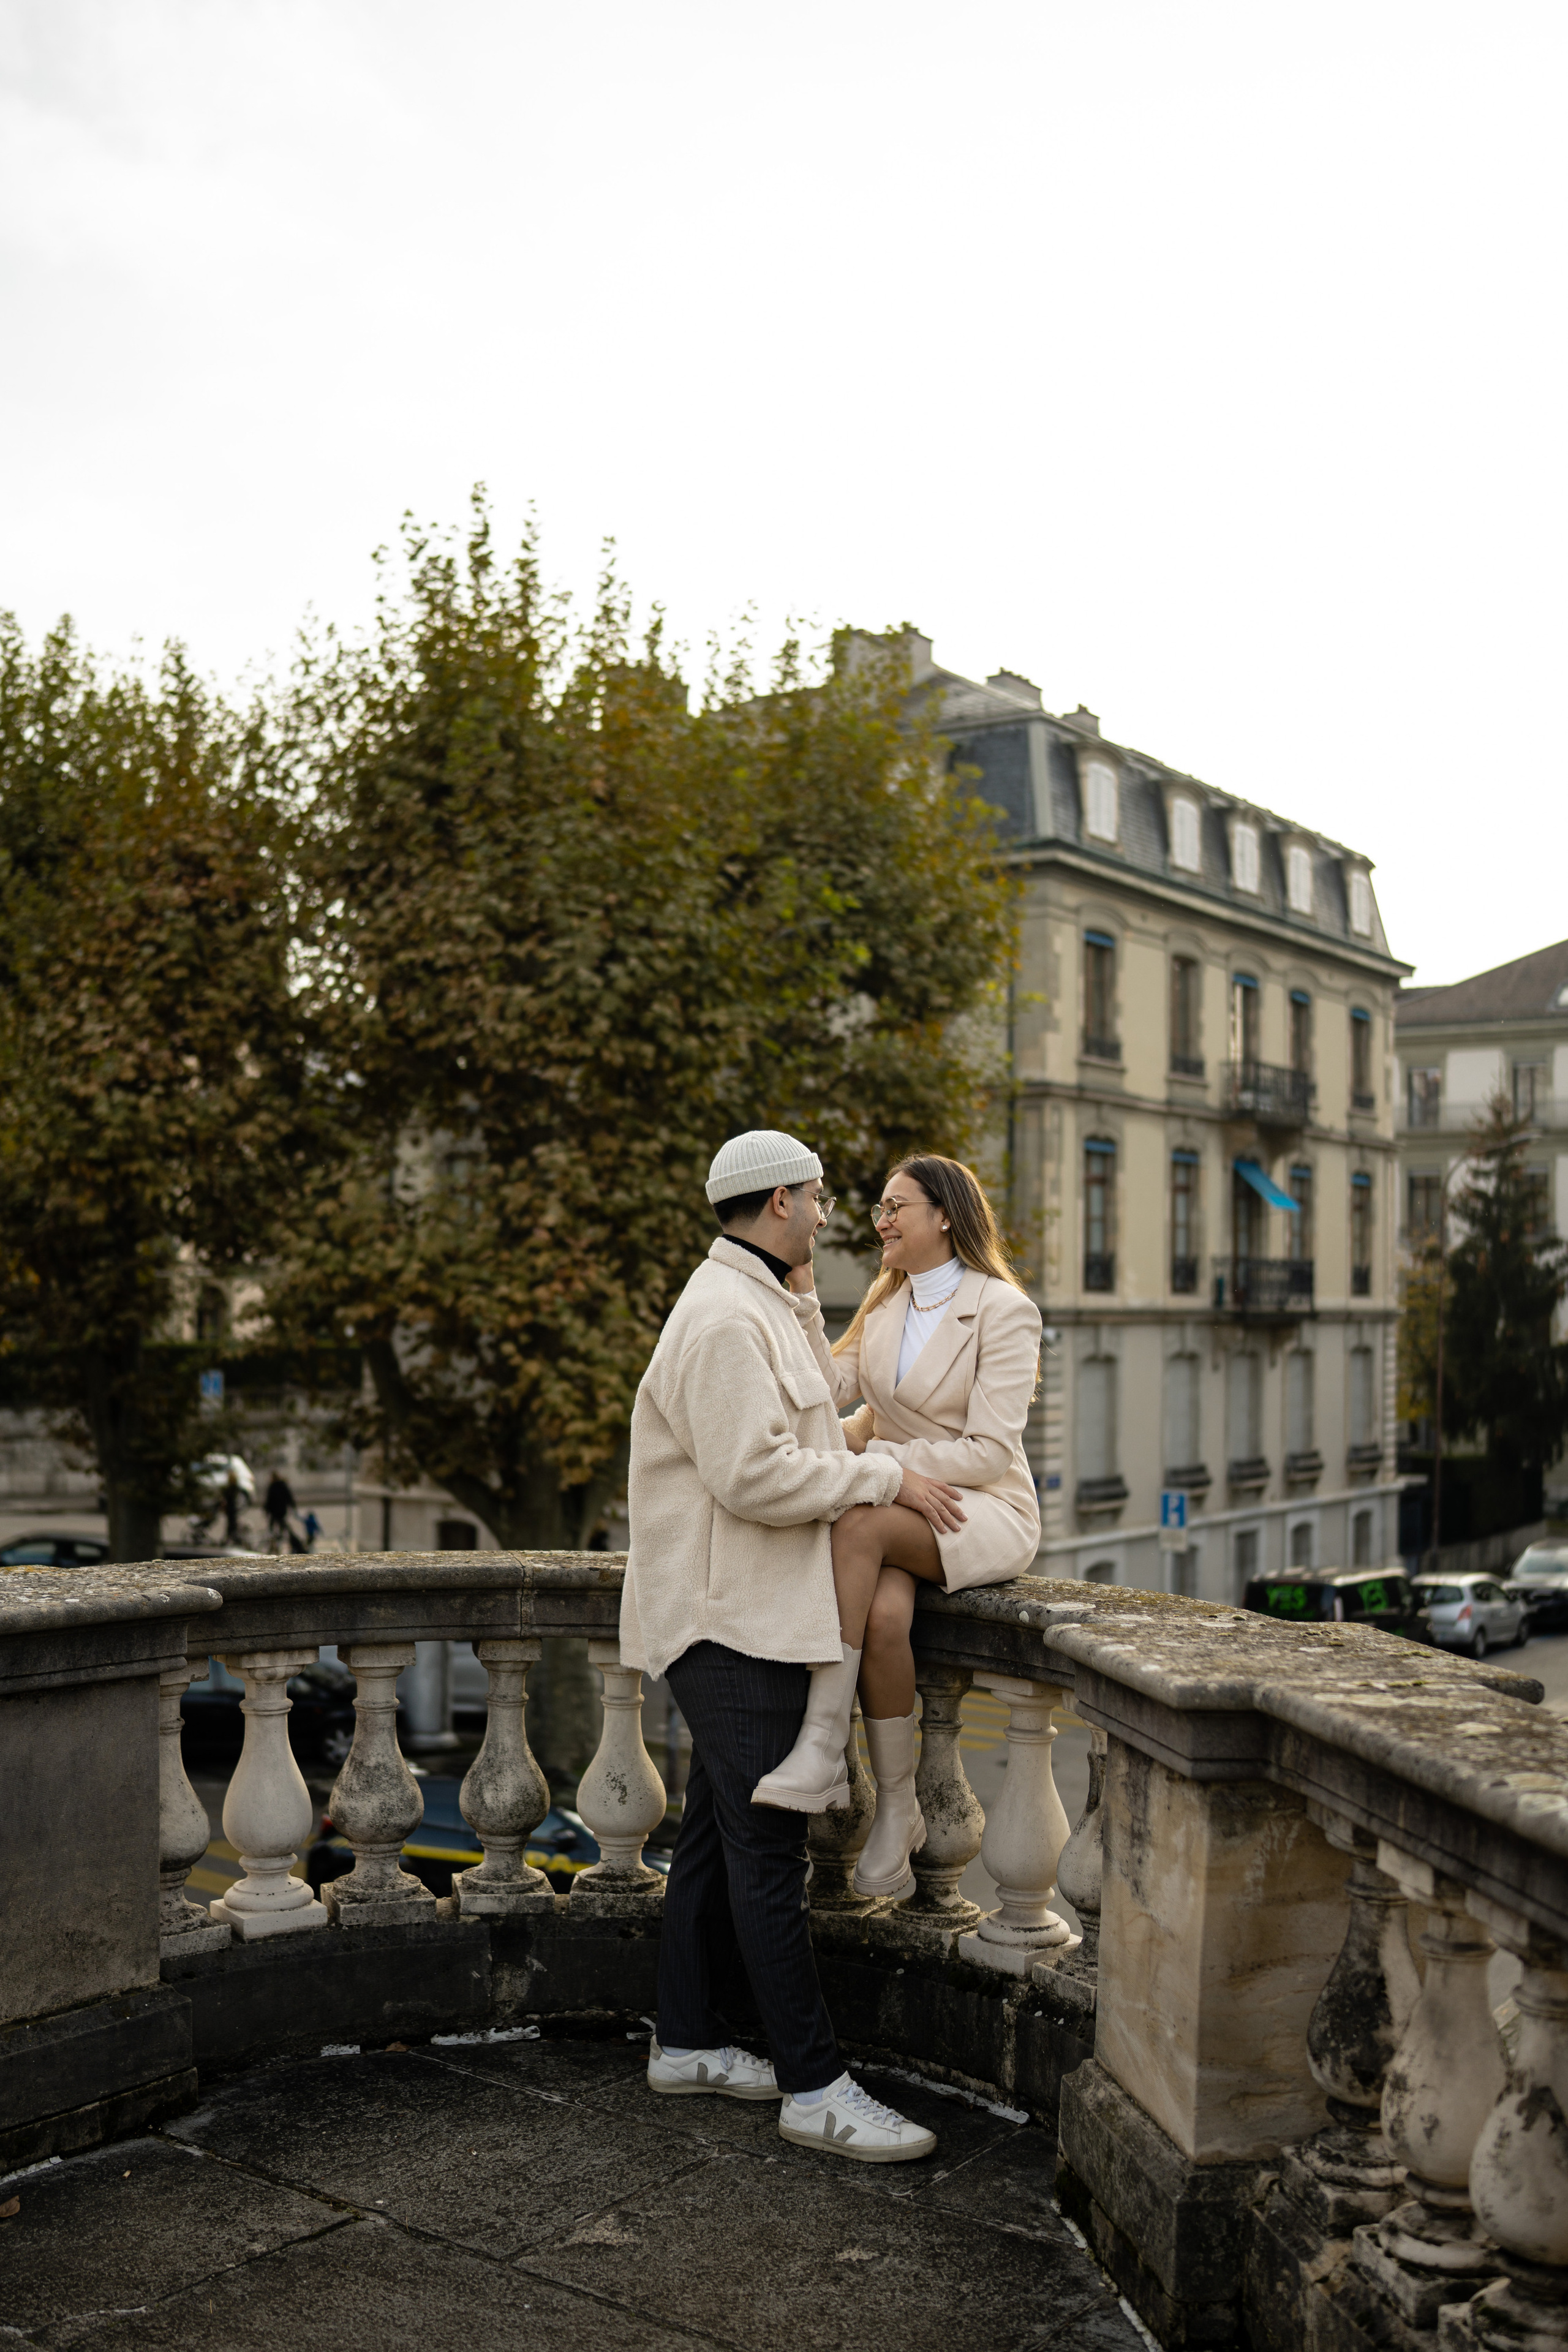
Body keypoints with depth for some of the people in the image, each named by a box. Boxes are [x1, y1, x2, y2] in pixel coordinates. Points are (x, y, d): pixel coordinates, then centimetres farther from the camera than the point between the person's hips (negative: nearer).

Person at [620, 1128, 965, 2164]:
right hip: (731, 1617, -11)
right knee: (769, 1851, -8)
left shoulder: (760, 1307, 18)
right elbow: (753, 1475, -25)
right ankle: (815, 2086, -3)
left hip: (751, 1615, 11)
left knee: (722, 1833, 16)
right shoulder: (725, 1318, -17)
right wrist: (886, 1477, -17)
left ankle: (688, 2040, 27)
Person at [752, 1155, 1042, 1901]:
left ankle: (821, 1749, -33)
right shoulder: (886, 1301, 14)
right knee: (882, 1617, -30)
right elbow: (830, 1387, 1)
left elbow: (990, 1452, -15)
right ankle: (895, 1813, -17)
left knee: (857, 1522, -35)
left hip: (984, 1513, -5)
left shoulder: (1003, 1310, -8)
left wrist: (878, 1457, -19)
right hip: (898, 1507, 5)